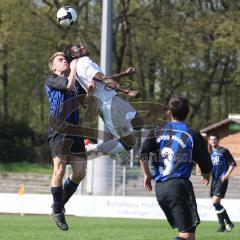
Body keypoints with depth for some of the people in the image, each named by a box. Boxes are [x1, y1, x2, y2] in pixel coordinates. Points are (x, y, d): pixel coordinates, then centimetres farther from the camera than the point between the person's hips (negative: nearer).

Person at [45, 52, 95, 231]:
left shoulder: (76, 82, 22)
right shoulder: (51, 80, 1)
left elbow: (85, 102, 15)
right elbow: (68, 84, -16)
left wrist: (89, 91, -5)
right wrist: (74, 67, -1)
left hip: (74, 130, 7)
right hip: (58, 130, -7)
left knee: (80, 173, 4)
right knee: (59, 171, -10)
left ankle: (59, 205, 21)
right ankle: (57, 211, 4)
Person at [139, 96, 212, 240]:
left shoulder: (158, 131, 11)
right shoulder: (194, 135, 0)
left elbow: (143, 154, -2)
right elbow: (207, 167, 3)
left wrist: (147, 175, 13)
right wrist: (206, 177, 26)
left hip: (159, 188, 6)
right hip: (179, 185, -6)